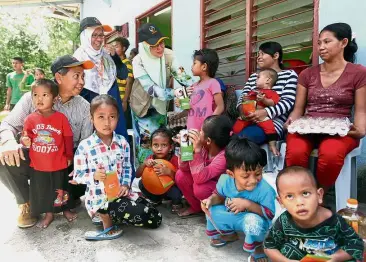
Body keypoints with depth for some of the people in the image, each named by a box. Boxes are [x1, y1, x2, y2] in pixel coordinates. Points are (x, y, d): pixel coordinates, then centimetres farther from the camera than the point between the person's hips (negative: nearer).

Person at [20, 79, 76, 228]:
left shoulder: (61, 117, -9)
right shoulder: (30, 119, -4)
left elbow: (68, 138, -3)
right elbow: (25, 136, 5)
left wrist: (69, 156, 1)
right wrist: (24, 141, -19)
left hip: (59, 164, -2)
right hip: (38, 165, 2)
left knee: (61, 189, 15)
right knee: (42, 191, 15)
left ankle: (66, 209, 37)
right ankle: (49, 214, 34)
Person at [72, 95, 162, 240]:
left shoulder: (122, 142, 0)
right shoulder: (84, 146, -12)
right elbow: (78, 176, -6)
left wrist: (126, 185, -8)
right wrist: (94, 176, -25)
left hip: (120, 193, 6)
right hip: (100, 198, -5)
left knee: (155, 219, 7)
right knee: (139, 215, -25)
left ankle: (109, 215, 16)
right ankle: (106, 218, 3)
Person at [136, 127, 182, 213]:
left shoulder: (174, 160, -23)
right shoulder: (151, 159, -12)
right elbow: (137, 175, -14)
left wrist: (169, 172, -48)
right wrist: (144, 164, -32)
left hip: (170, 189, -3)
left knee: (176, 190, -34)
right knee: (141, 183, -17)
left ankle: (176, 202, 4)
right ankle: (155, 200, 10)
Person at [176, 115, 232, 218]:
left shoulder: (224, 156, -34)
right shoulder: (203, 146, -17)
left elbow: (199, 179, -42)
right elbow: (184, 168, -11)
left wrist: (197, 150, -45)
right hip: (207, 182, 6)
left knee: (200, 188, -32)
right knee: (180, 175, -10)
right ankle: (196, 207, 10)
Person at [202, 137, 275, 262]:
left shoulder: (265, 190, -33)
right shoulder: (225, 180, -22)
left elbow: (270, 214, -25)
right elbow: (220, 196, -1)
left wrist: (247, 204, -38)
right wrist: (211, 200, -24)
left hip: (254, 221, -4)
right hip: (231, 217, 5)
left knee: (253, 220, -37)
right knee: (211, 209, -10)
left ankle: (258, 247, 0)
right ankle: (228, 234, 19)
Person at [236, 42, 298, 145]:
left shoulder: (289, 74, 10)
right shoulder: (253, 77, 25)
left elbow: (288, 102, -5)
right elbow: (242, 98, 16)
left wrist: (265, 112, -22)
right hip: (249, 121, 5)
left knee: (240, 137, -34)